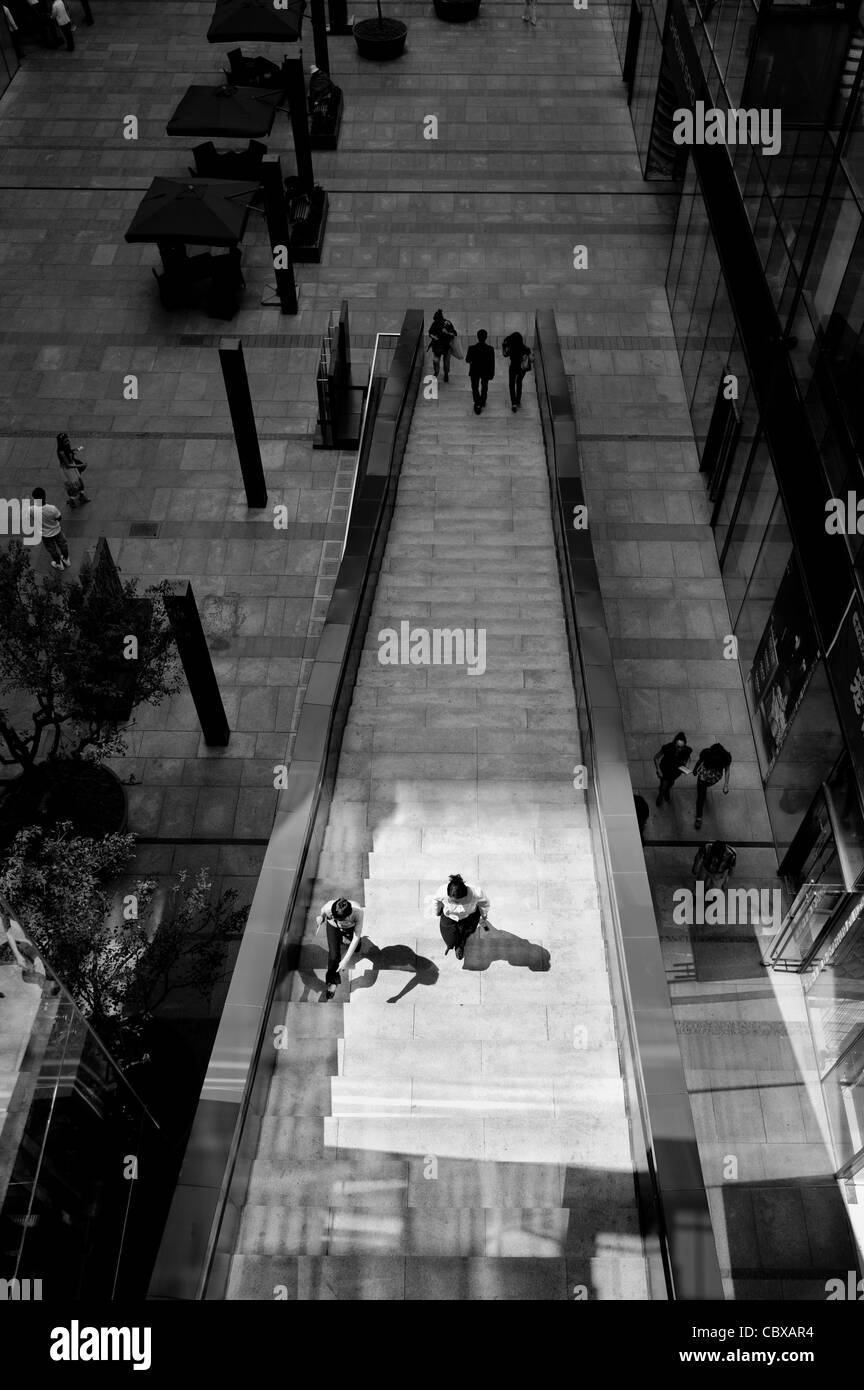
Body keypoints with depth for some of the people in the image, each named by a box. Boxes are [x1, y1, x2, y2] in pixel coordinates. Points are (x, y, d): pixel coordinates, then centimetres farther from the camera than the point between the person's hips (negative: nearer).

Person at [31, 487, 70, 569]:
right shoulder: (52, 509, -34)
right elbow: (60, 518, -15)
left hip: (45, 535, 0)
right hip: (57, 531, 0)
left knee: (52, 550, 27)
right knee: (62, 545, 30)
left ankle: (59, 564, 51)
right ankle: (66, 560, 54)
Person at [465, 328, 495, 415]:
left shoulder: (472, 348, -24)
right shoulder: (490, 349, -22)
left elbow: (467, 360, -10)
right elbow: (492, 363, -14)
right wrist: (492, 374, 0)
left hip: (474, 372, -1)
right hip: (486, 372, 1)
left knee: (475, 388, 19)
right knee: (484, 387, 27)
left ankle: (477, 404, 9)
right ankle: (482, 402, 45)